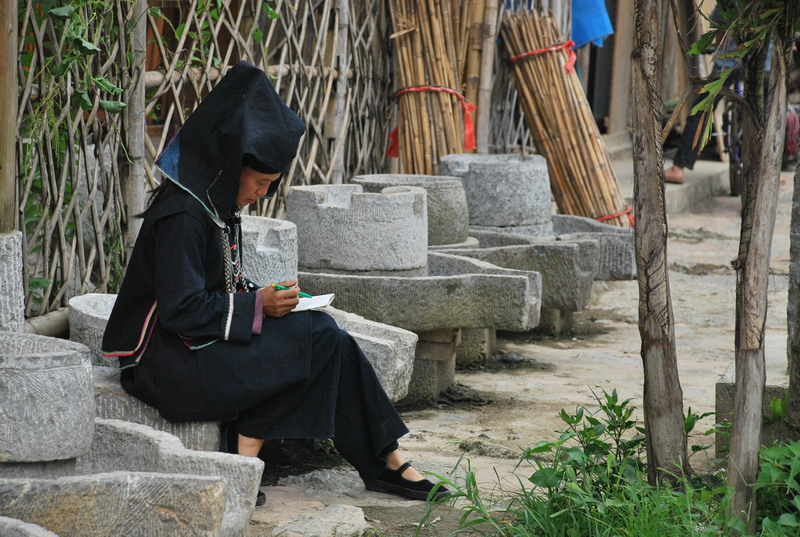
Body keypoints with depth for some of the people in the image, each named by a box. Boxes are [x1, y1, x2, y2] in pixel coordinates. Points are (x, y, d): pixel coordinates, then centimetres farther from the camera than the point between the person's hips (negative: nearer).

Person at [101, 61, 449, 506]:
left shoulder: (218, 205, 11)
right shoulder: (182, 216, -20)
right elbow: (181, 310, -23)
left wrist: (264, 297, 0)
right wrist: (259, 304, -16)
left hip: (210, 341, 10)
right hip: (176, 364, -10)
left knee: (326, 334, -9)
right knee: (321, 340, -17)